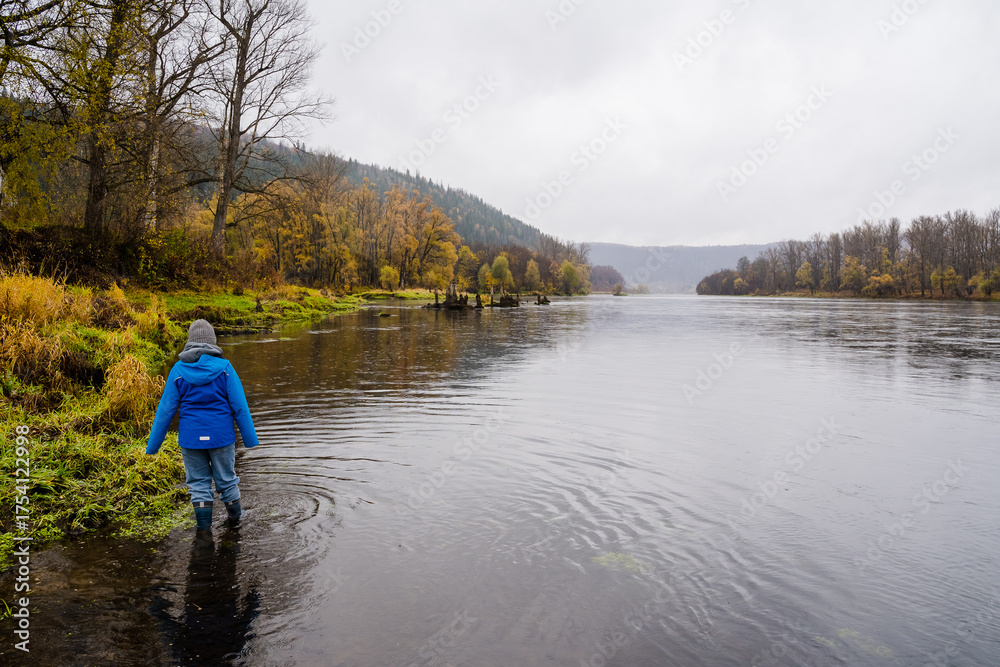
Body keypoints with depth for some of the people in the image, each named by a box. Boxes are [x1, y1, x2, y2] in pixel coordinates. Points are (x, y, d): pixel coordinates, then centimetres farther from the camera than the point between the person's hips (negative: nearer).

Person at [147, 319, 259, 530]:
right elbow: (239, 406, -9)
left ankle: (204, 524, 20)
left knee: (198, 481, 14)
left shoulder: (178, 369, -4)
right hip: (221, 435, -1)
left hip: (191, 437, 1)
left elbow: (165, 410, -2)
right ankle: (235, 516, 35)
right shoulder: (224, 367, -8)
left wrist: (153, 445, 5)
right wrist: (250, 439, -2)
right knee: (226, 478, 16)